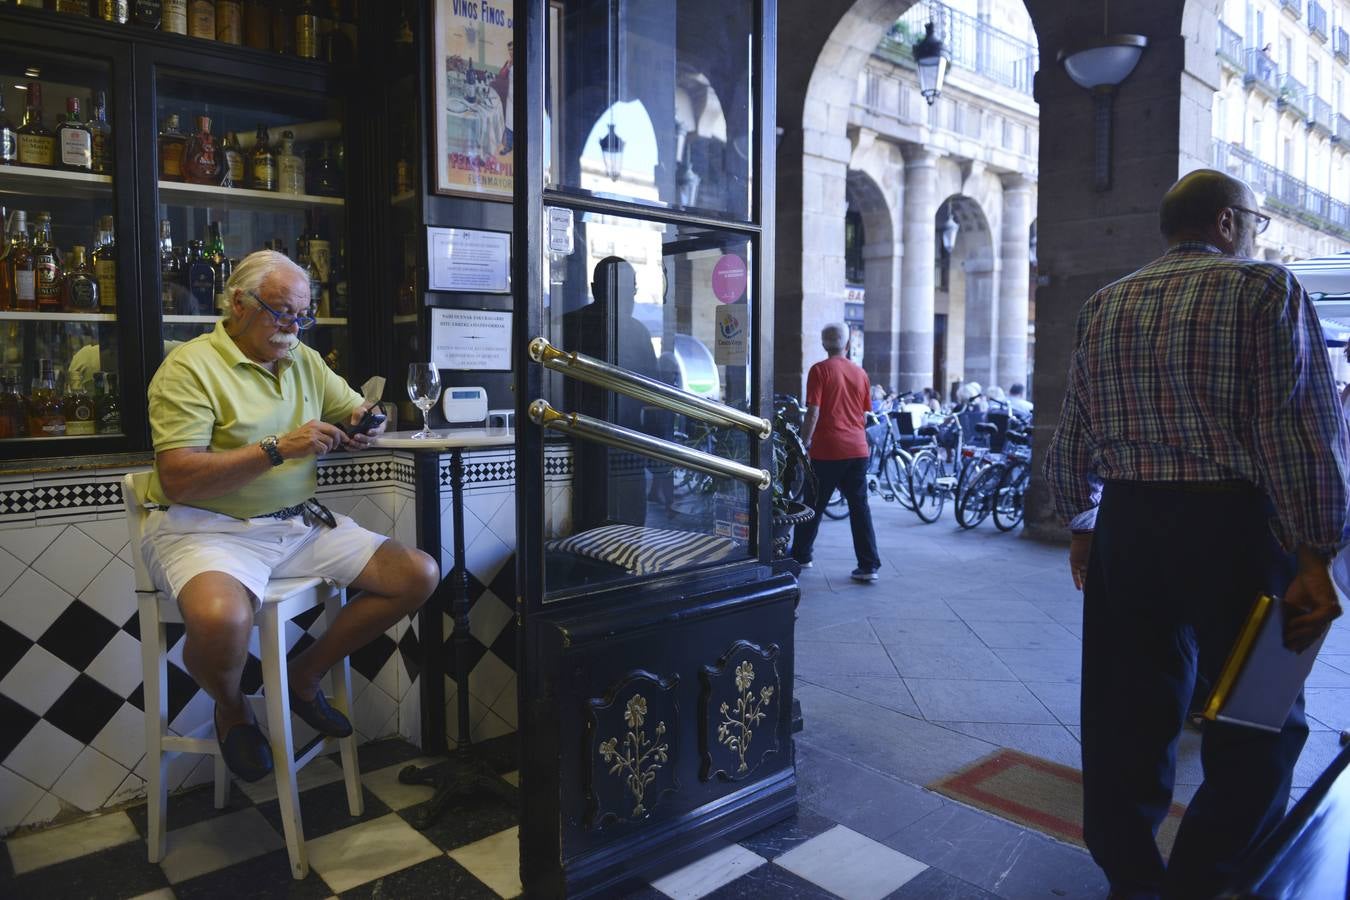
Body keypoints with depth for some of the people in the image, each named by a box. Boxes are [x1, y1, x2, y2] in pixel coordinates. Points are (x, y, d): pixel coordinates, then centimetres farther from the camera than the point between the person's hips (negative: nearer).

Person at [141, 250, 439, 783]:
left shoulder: (305, 361, 12)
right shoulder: (191, 366, -9)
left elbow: (355, 408, 26)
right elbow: (176, 479, -18)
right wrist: (277, 449, -24)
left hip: (298, 522, 7)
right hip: (208, 528, -6)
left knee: (419, 575, -6)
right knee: (221, 620, -39)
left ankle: (304, 675, 12)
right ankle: (230, 709, 1)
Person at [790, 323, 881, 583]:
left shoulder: (820, 370, -6)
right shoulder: (860, 373, 10)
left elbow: (813, 412, -12)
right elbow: (864, 414, 17)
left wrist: (805, 441, -2)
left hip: (827, 450, -4)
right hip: (857, 449, 4)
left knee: (815, 506, 9)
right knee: (860, 507, 6)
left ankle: (800, 556, 22)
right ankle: (869, 566, 4)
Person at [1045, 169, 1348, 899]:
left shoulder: (1103, 306, 10)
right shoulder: (1264, 290, -6)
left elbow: (1071, 435, 11)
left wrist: (1081, 525, 20)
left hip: (1125, 525, 5)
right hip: (1232, 527, -5)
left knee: (1126, 714, 14)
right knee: (1255, 729, 11)